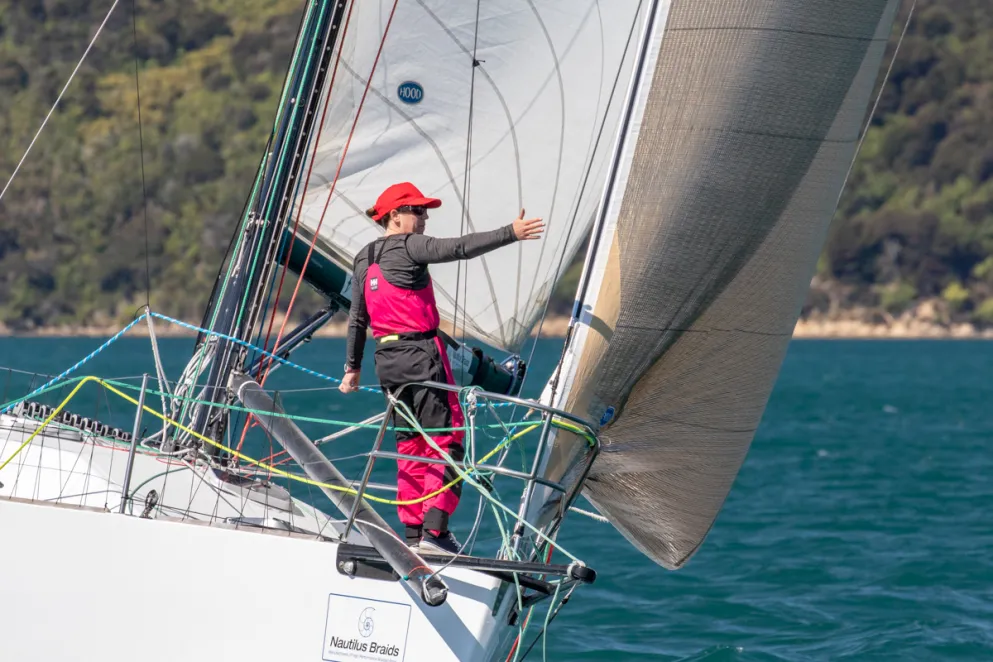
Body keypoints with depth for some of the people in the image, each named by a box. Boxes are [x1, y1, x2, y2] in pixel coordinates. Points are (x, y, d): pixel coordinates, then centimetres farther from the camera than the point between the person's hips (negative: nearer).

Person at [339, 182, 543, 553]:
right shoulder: (408, 247, -10)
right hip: (421, 355, -8)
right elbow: (458, 248, -23)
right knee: (446, 441, -5)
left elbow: (357, 319, 18)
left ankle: (413, 534, 12)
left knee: (410, 447, 13)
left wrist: (353, 366, 24)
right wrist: (510, 234, -26)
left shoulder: (364, 260, 14)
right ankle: (434, 532, -14)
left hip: (386, 358, 8)